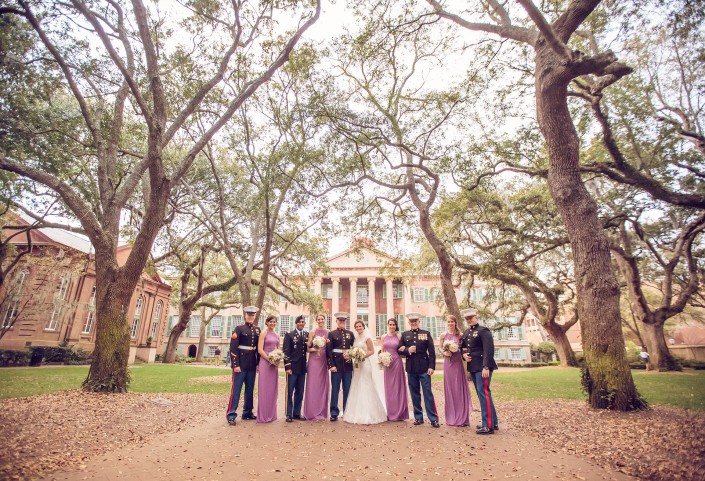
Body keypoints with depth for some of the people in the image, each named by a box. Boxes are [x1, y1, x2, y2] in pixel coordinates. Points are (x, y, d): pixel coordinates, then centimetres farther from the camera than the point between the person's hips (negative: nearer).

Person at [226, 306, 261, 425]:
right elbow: (233, 348, -12)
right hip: (241, 364, -6)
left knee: (250, 390, 13)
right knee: (236, 390, -1)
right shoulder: (239, 329, -6)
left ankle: (247, 412, 25)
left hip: (252, 365, 6)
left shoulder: (257, 330, 9)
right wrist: (235, 365, -16)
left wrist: (258, 363, 9)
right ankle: (231, 415, 6)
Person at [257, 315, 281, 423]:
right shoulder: (263, 334, -4)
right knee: (264, 388, -1)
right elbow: (260, 350, -10)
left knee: (273, 388, 10)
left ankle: (271, 414, 20)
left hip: (274, 364, 6)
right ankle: (263, 415, 9)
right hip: (265, 362, -6)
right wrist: (270, 360, -15)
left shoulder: (277, 335, 13)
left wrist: (278, 360, 0)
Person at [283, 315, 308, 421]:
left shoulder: (307, 335, 11)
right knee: (289, 392, 2)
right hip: (292, 367, -4)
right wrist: (287, 366, -12)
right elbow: (286, 352, -6)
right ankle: (289, 414, 11)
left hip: (302, 367, 4)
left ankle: (297, 413, 20)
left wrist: (309, 345, -7)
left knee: (300, 392, 10)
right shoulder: (289, 335, -1)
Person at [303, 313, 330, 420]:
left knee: (323, 385, 5)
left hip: (324, 361, 2)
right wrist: (315, 349, -19)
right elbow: (308, 348, 0)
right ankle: (312, 412, 9)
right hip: (314, 360, -2)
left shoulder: (328, 333, 7)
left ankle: (322, 412, 16)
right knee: (313, 385, -1)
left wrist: (328, 343, -9)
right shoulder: (313, 332, 1)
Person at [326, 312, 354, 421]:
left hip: (348, 364, 3)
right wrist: (331, 365, -10)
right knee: (335, 389, 2)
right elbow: (328, 351, -3)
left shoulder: (350, 334, 11)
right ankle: (334, 413, 10)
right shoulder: (332, 334, 2)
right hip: (336, 364, -3)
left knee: (347, 390, 9)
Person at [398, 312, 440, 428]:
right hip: (411, 368, 2)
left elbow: (431, 351, -1)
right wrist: (408, 350, -12)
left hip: (424, 367, -2)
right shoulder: (404, 335, 8)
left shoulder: (426, 333, 2)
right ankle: (418, 417, 20)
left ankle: (433, 419, 5)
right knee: (415, 394, 9)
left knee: (428, 393, -2)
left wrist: (431, 366, -9)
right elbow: (399, 350, 7)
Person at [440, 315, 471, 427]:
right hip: (447, 362, 2)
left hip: (458, 363, -2)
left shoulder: (460, 335, -1)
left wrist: (463, 354, -15)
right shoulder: (443, 335, 3)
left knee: (459, 388, 2)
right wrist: (444, 353, -9)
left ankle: (461, 417, 13)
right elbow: (440, 348, 9)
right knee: (449, 388, 7)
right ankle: (451, 417, 19)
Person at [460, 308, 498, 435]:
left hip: (482, 367, -8)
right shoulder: (466, 333, 15)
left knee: (484, 393, -9)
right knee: (482, 394, 14)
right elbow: (462, 347, 26)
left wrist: (486, 367, -24)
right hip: (473, 367, 9)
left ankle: (488, 426, -2)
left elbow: (489, 350, -18)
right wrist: (464, 355, 4)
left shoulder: (483, 330, -9)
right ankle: (493, 422, 24)